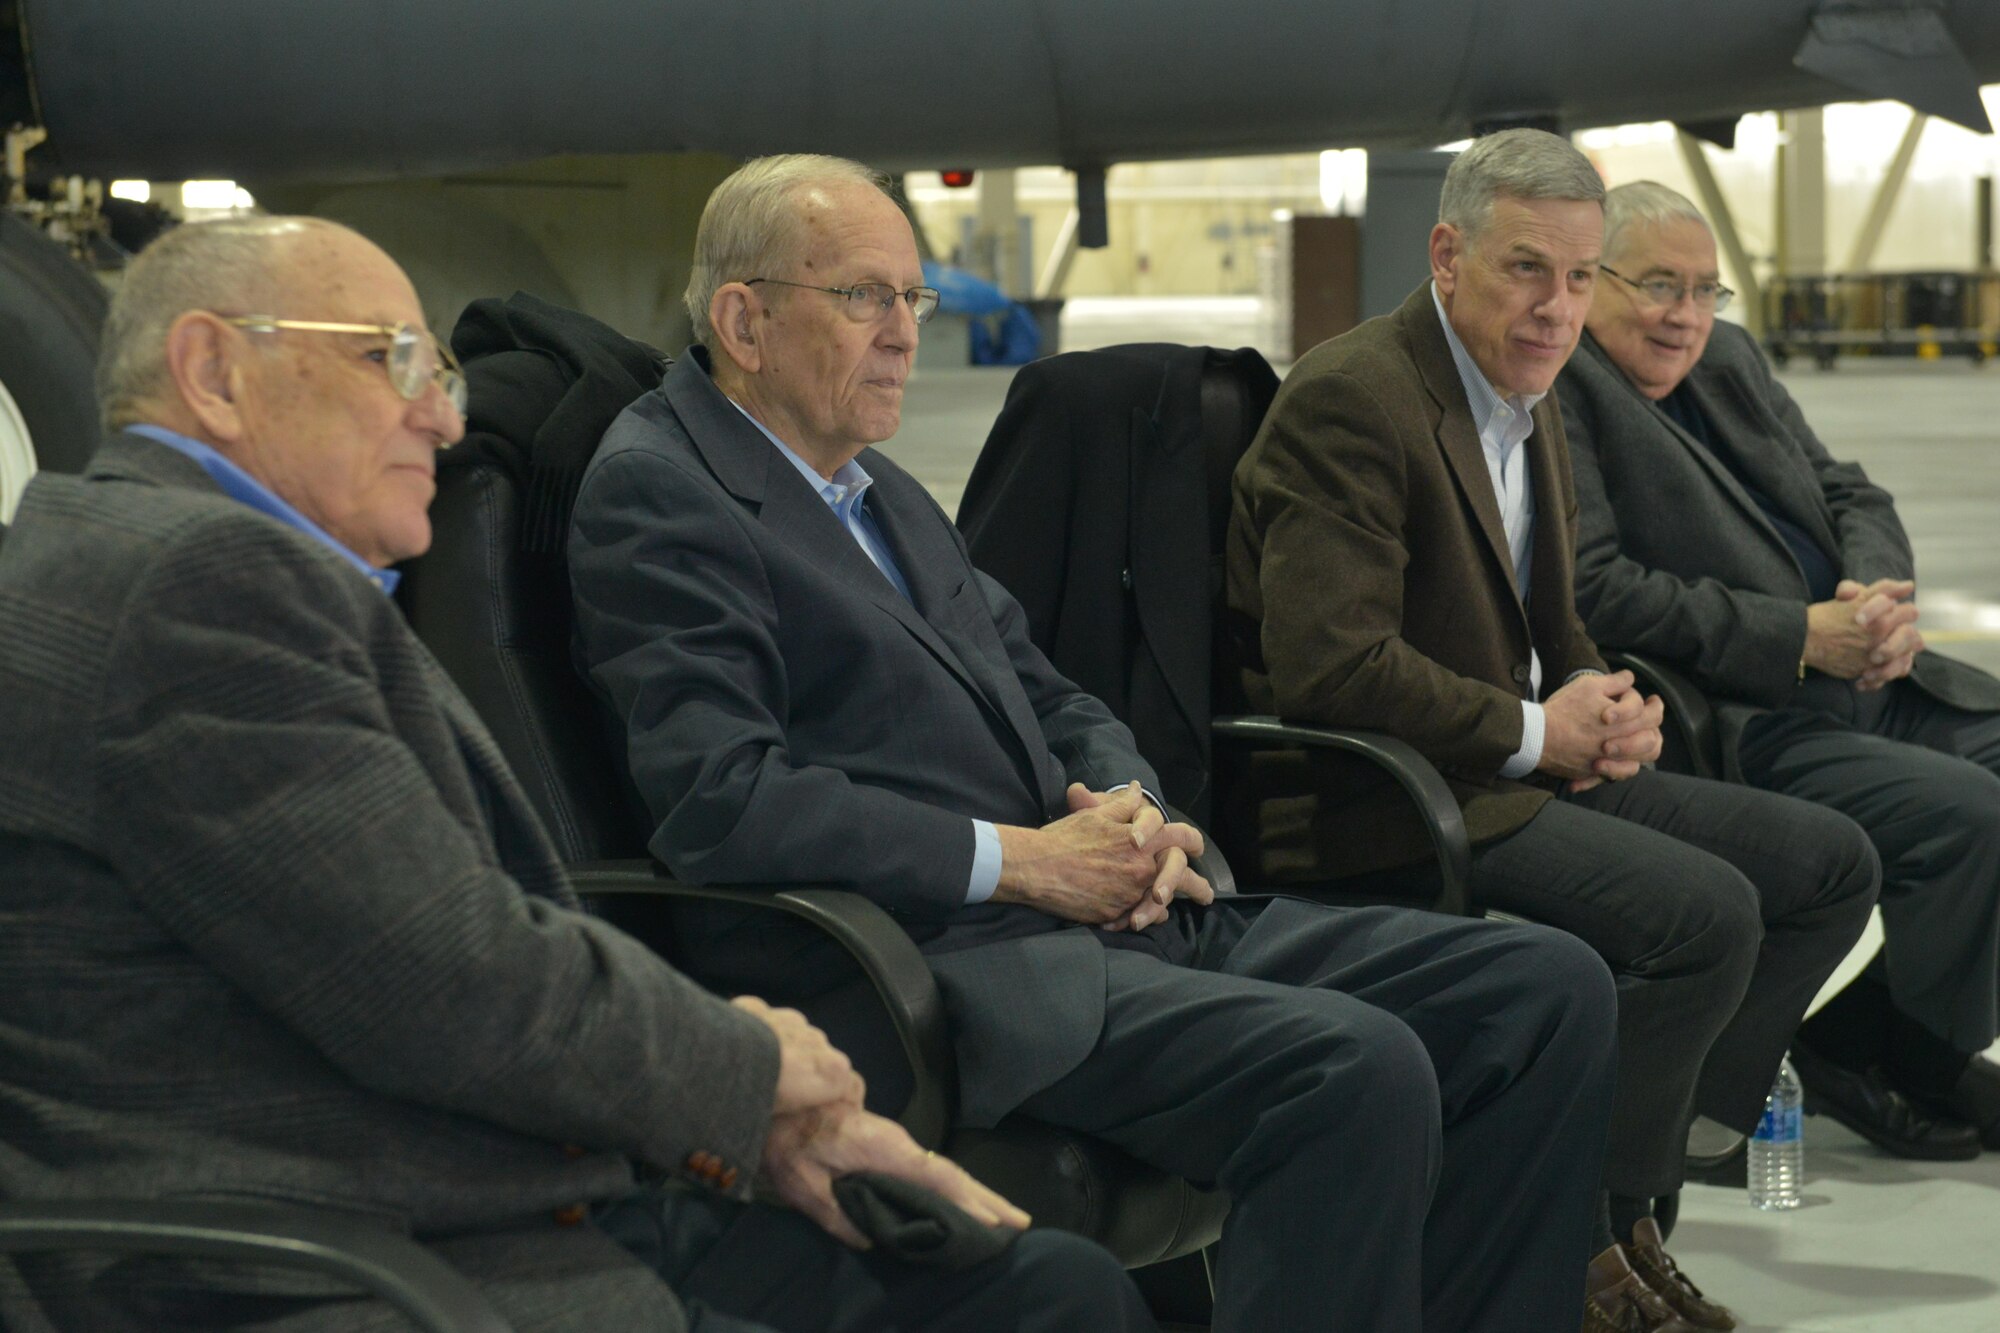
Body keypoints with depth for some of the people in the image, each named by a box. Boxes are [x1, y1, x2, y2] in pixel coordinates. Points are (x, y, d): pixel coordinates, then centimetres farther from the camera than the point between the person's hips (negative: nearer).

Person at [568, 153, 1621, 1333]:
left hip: (1123, 918, 9)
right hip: (938, 958, -9)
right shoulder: (656, 493, -5)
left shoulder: (881, 488, 23)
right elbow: (717, 796, -18)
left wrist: (1131, 809, 2)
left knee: (1549, 992, -4)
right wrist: (1016, 859, -15)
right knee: (1359, 1069, -31)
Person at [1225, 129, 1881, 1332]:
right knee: (1707, 912, -26)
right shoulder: (1352, 400, -16)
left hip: (1519, 771, 10)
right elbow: (1328, 663, -25)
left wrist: (1604, 702, 1)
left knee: (1831, 864, 5)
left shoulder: (1529, 400, 14)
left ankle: (1630, 1171, 5)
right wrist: (1534, 733, -16)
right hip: (1380, 804, -10)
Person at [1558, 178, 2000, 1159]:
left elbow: (1850, 495, 19)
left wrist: (1881, 601, -5)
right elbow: (1597, 594, -20)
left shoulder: (1727, 356, 17)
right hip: (1731, 727, -9)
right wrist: (1802, 636, -19)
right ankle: (1897, 1060, -2)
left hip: (1858, 677, 9)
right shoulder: (1554, 390, -10)